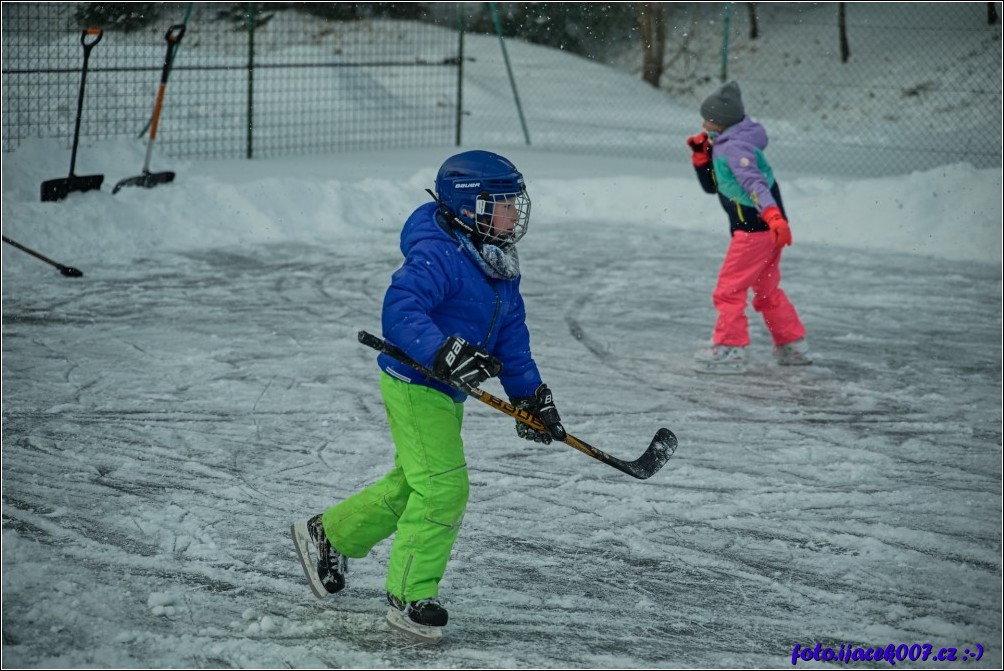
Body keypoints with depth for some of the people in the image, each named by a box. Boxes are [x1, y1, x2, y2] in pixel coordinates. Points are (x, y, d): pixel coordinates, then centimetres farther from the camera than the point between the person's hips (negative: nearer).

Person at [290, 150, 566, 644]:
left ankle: (328, 535, 39)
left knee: (411, 486, 19)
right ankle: (410, 597, -3)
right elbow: (400, 309, -33)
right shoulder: (439, 256, -22)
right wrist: (441, 352, -46)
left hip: (445, 391, 10)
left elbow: (512, 335, 14)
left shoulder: (501, 266, 9)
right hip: (414, 385, -10)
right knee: (443, 487, -13)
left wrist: (530, 394, 10)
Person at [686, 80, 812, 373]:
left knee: (728, 289, -5)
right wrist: (701, 156, 10)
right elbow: (712, 186, 24)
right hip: (766, 229, 11)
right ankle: (793, 346, 28)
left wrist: (772, 215, -43)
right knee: (767, 291, 21)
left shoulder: (734, 148, -16)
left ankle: (729, 350, -3)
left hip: (754, 229, -11)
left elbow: (754, 183, -31)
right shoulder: (725, 146, 16)